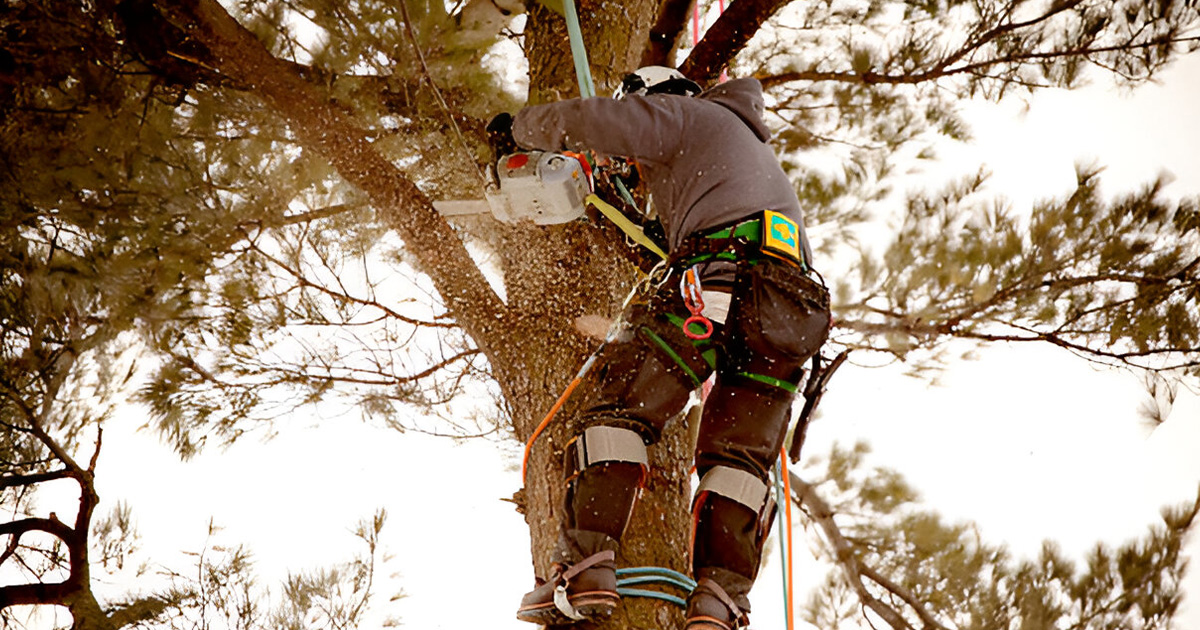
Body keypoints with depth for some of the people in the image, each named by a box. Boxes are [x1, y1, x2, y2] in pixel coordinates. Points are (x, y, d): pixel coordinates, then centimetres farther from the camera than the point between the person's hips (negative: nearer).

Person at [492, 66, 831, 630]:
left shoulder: (685, 114, 19)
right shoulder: (755, 145, 43)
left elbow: (591, 122, 7)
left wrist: (521, 125, 23)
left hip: (719, 276, -7)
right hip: (795, 304, 7)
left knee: (618, 403, -6)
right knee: (739, 458, 7)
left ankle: (586, 565, -18)